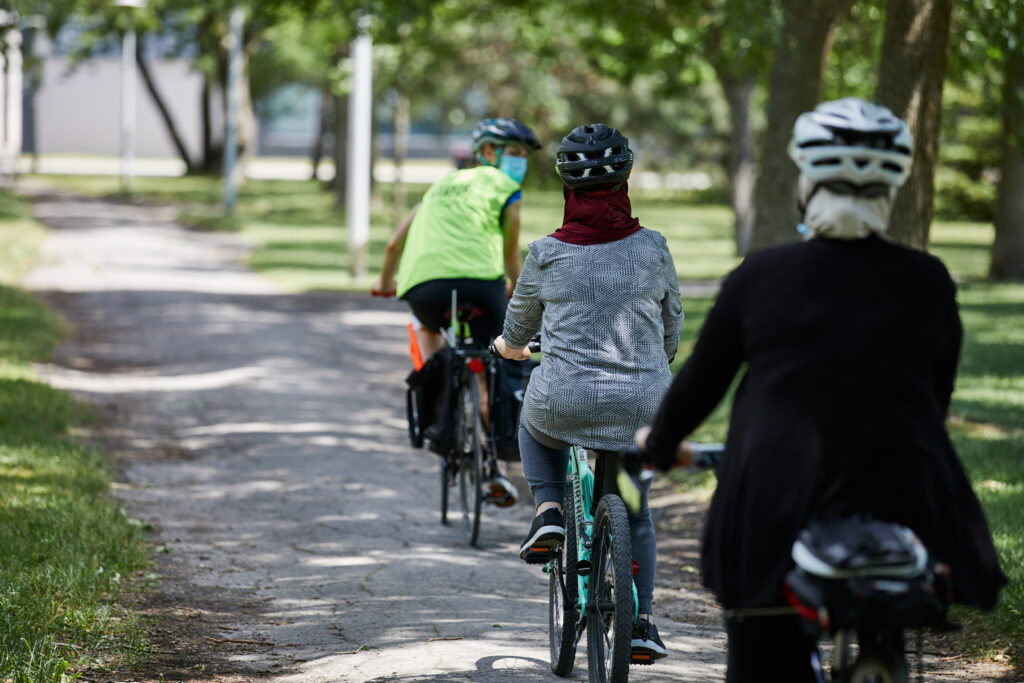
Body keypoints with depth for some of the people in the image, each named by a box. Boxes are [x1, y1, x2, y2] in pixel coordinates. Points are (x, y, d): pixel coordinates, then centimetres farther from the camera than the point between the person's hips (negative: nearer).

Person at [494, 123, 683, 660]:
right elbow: (672, 327, 13)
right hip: (641, 405, 1)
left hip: (565, 401, -1)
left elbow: (518, 328, 15)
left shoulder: (546, 255, -3)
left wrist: (509, 346, 39)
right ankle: (641, 622, 19)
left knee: (533, 424, 35)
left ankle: (548, 510, 14)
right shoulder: (652, 249, -1)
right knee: (634, 509, 24)